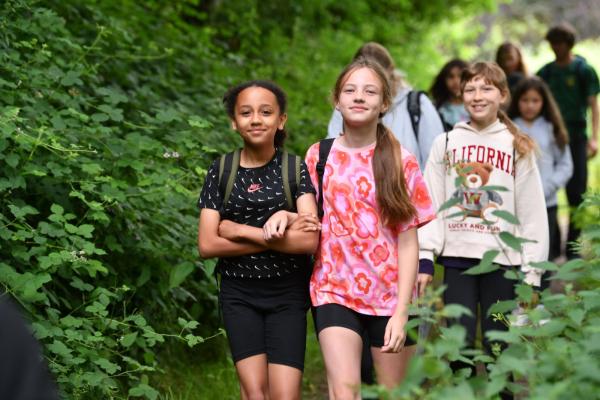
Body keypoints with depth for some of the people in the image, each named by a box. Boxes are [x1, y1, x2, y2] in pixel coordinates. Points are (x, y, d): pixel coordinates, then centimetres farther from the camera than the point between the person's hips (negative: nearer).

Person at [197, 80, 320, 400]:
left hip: (287, 293, -1)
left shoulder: (296, 169, -1)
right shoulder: (221, 171, 2)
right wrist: (274, 235, -12)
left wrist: (240, 231, -14)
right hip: (238, 294, 1)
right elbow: (207, 245, -6)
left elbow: (309, 241, -14)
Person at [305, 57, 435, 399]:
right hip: (335, 290, 0)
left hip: (390, 293, 0)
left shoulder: (400, 162, 0)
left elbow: (408, 242, -3)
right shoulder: (319, 156, 3)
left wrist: (401, 312, -10)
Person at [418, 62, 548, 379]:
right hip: (457, 259, 1)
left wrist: (532, 272, -1)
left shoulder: (518, 147, 6)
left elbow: (533, 212, 3)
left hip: (502, 259, -1)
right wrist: (424, 256, -5)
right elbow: (430, 204, 4)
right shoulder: (446, 143, 9)